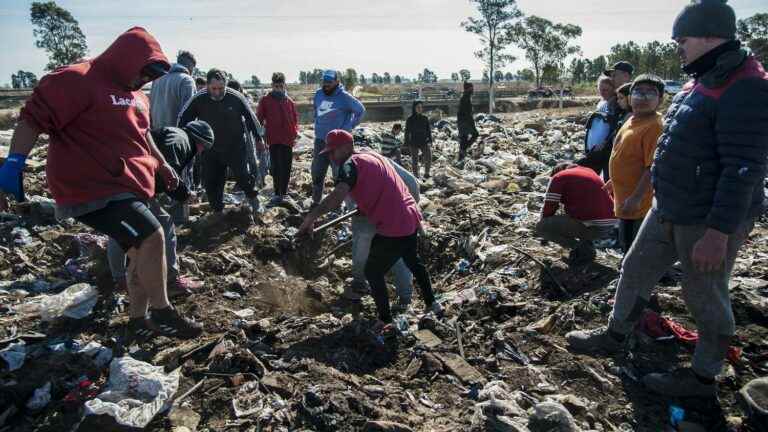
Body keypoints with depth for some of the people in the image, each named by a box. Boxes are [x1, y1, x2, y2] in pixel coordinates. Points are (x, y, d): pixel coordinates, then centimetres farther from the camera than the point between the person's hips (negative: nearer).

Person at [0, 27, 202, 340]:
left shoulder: (136, 95, 16)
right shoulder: (77, 80, -13)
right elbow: (33, 118, -18)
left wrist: (162, 164, 30)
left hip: (129, 187, 10)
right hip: (94, 188, -10)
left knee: (143, 252, 14)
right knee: (152, 238, -20)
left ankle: (139, 321, 29)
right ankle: (162, 313, -2)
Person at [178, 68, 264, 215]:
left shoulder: (236, 98, -12)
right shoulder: (198, 100, -11)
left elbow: (251, 118, 0)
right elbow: (183, 120, -2)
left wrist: (258, 138, 8)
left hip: (236, 147, -2)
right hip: (210, 149, 2)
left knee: (242, 175, -14)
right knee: (210, 183, 5)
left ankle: (252, 197, 17)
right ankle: (217, 211, 24)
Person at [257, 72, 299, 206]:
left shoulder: (289, 101, 5)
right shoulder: (265, 100, 2)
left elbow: (295, 118, 13)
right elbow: (259, 118, 3)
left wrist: (296, 130, -2)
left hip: (288, 139, 1)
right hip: (273, 139, -1)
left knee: (285, 168, 3)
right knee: (275, 168, 3)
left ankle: (282, 193, 10)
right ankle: (278, 194, 10)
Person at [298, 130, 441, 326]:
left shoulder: (350, 164, -14)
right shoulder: (373, 155, 14)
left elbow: (336, 197, -32)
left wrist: (310, 218, -32)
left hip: (392, 228, -9)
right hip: (411, 218, 9)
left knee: (373, 272, 9)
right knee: (413, 261, 30)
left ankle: (385, 321, 17)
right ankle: (432, 304, 43)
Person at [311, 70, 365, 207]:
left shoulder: (344, 97, -10)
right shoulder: (318, 94, 6)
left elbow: (361, 110, -5)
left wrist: (348, 127, -8)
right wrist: (317, 125, 14)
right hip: (320, 140, 6)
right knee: (317, 173, 12)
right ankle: (316, 202, 26)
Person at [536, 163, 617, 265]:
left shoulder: (558, 177, 3)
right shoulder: (590, 172, 24)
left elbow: (549, 207, -1)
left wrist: (545, 234, 17)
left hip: (591, 226, -8)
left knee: (540, 227, -1)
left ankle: (582, 249, -2)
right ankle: (587, 243, 14)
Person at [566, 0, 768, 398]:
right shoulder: (702, 81, 11)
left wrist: (717, 233, -27)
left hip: (709, 222, -9)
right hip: (668, 211, 9)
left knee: (705, 298, 6)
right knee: (635, 270, 18)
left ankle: (702, 378, 26)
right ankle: (615, 336, 37)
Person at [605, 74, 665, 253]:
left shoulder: (655, 126, -21)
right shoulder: (632, 121, 8)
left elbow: (653, 167, -25)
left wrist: (636, 198, -29)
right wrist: (615, 181, 25)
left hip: (640, 203, -9)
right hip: (625, 200, 9)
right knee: (626, 244, 24)